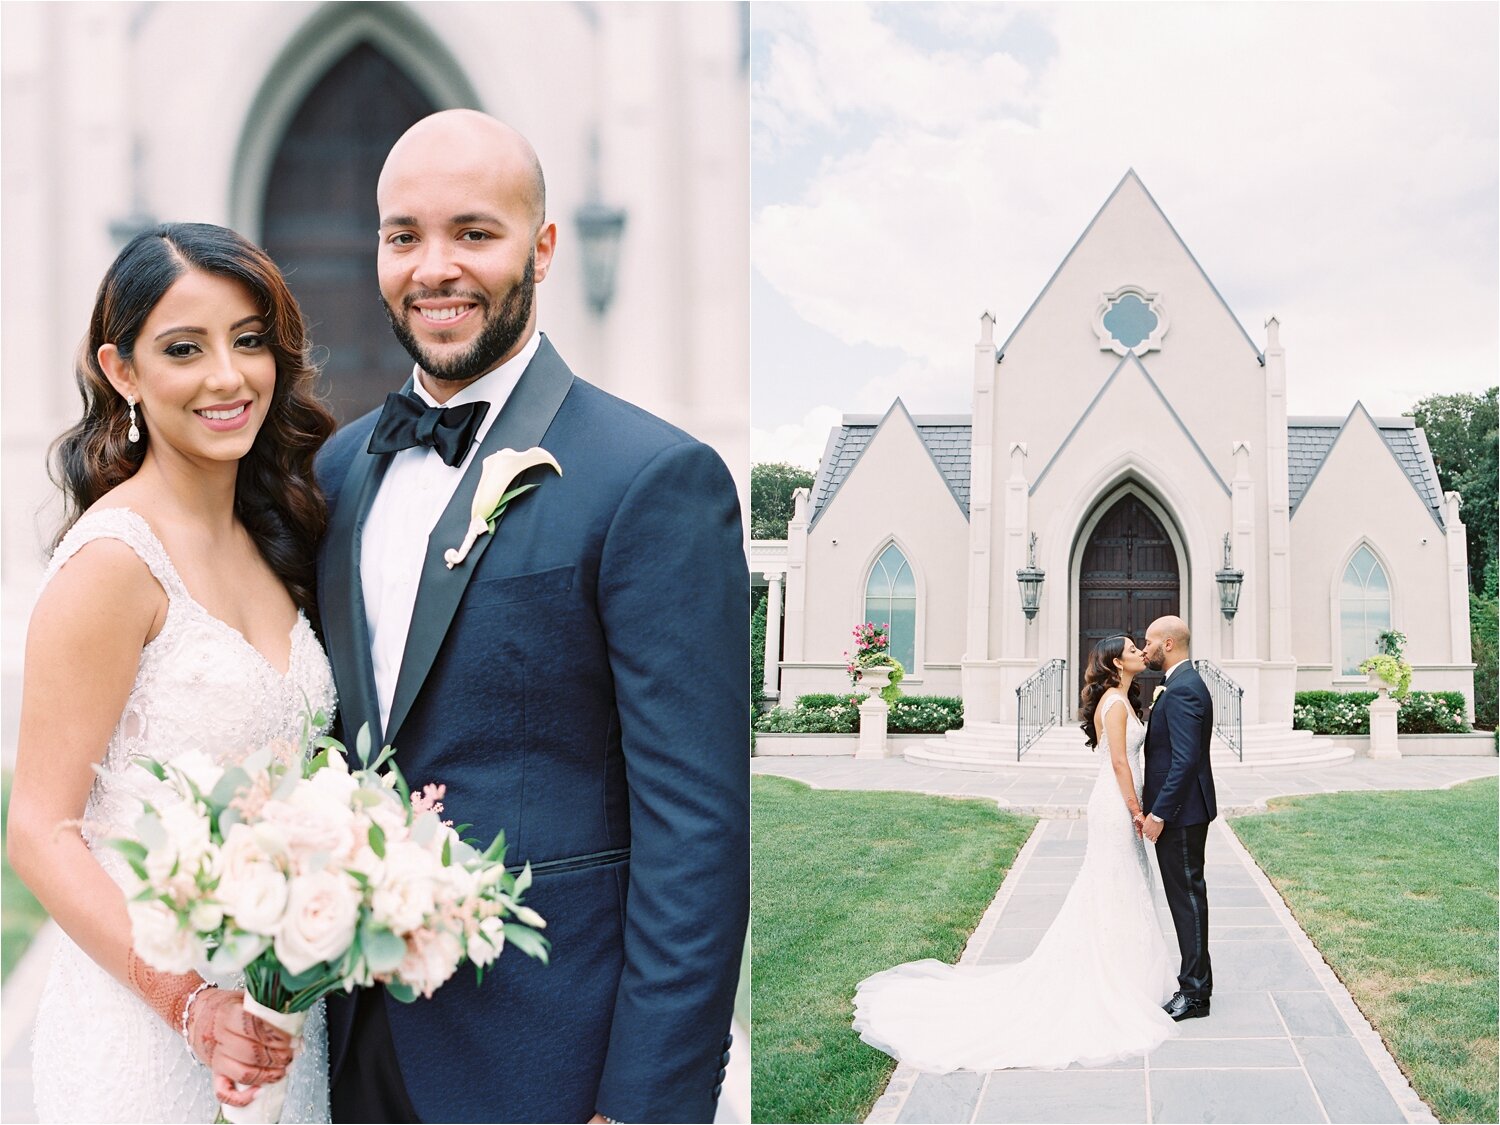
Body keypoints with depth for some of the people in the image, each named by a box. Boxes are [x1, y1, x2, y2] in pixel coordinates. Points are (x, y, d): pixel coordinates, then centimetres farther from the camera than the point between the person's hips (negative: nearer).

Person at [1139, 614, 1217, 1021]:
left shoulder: (1181, 690, -19)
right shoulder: (1186, 684, 14)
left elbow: (1185, 759, -25)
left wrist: (1158, 814, -22)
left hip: (1180, 812, -11)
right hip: (1183, 810, 11)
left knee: (1187, 897, -3)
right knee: (1186, 897, 15)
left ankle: (1195, 994, 4)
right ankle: (1194, 983, 23)